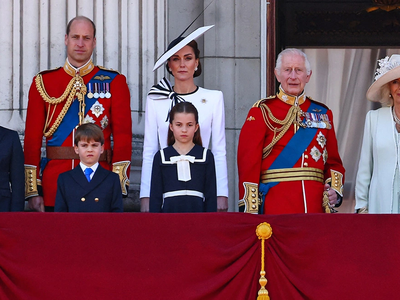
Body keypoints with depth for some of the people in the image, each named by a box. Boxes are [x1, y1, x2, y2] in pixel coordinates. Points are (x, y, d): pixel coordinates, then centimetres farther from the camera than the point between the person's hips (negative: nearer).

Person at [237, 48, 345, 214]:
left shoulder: (323, 113, 15)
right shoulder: (262, 112, 2)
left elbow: (333, 162, 18)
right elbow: (248, 163, -4)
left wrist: (335, 189, -2)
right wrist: (250, 211, -12)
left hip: (316, 205, 4)